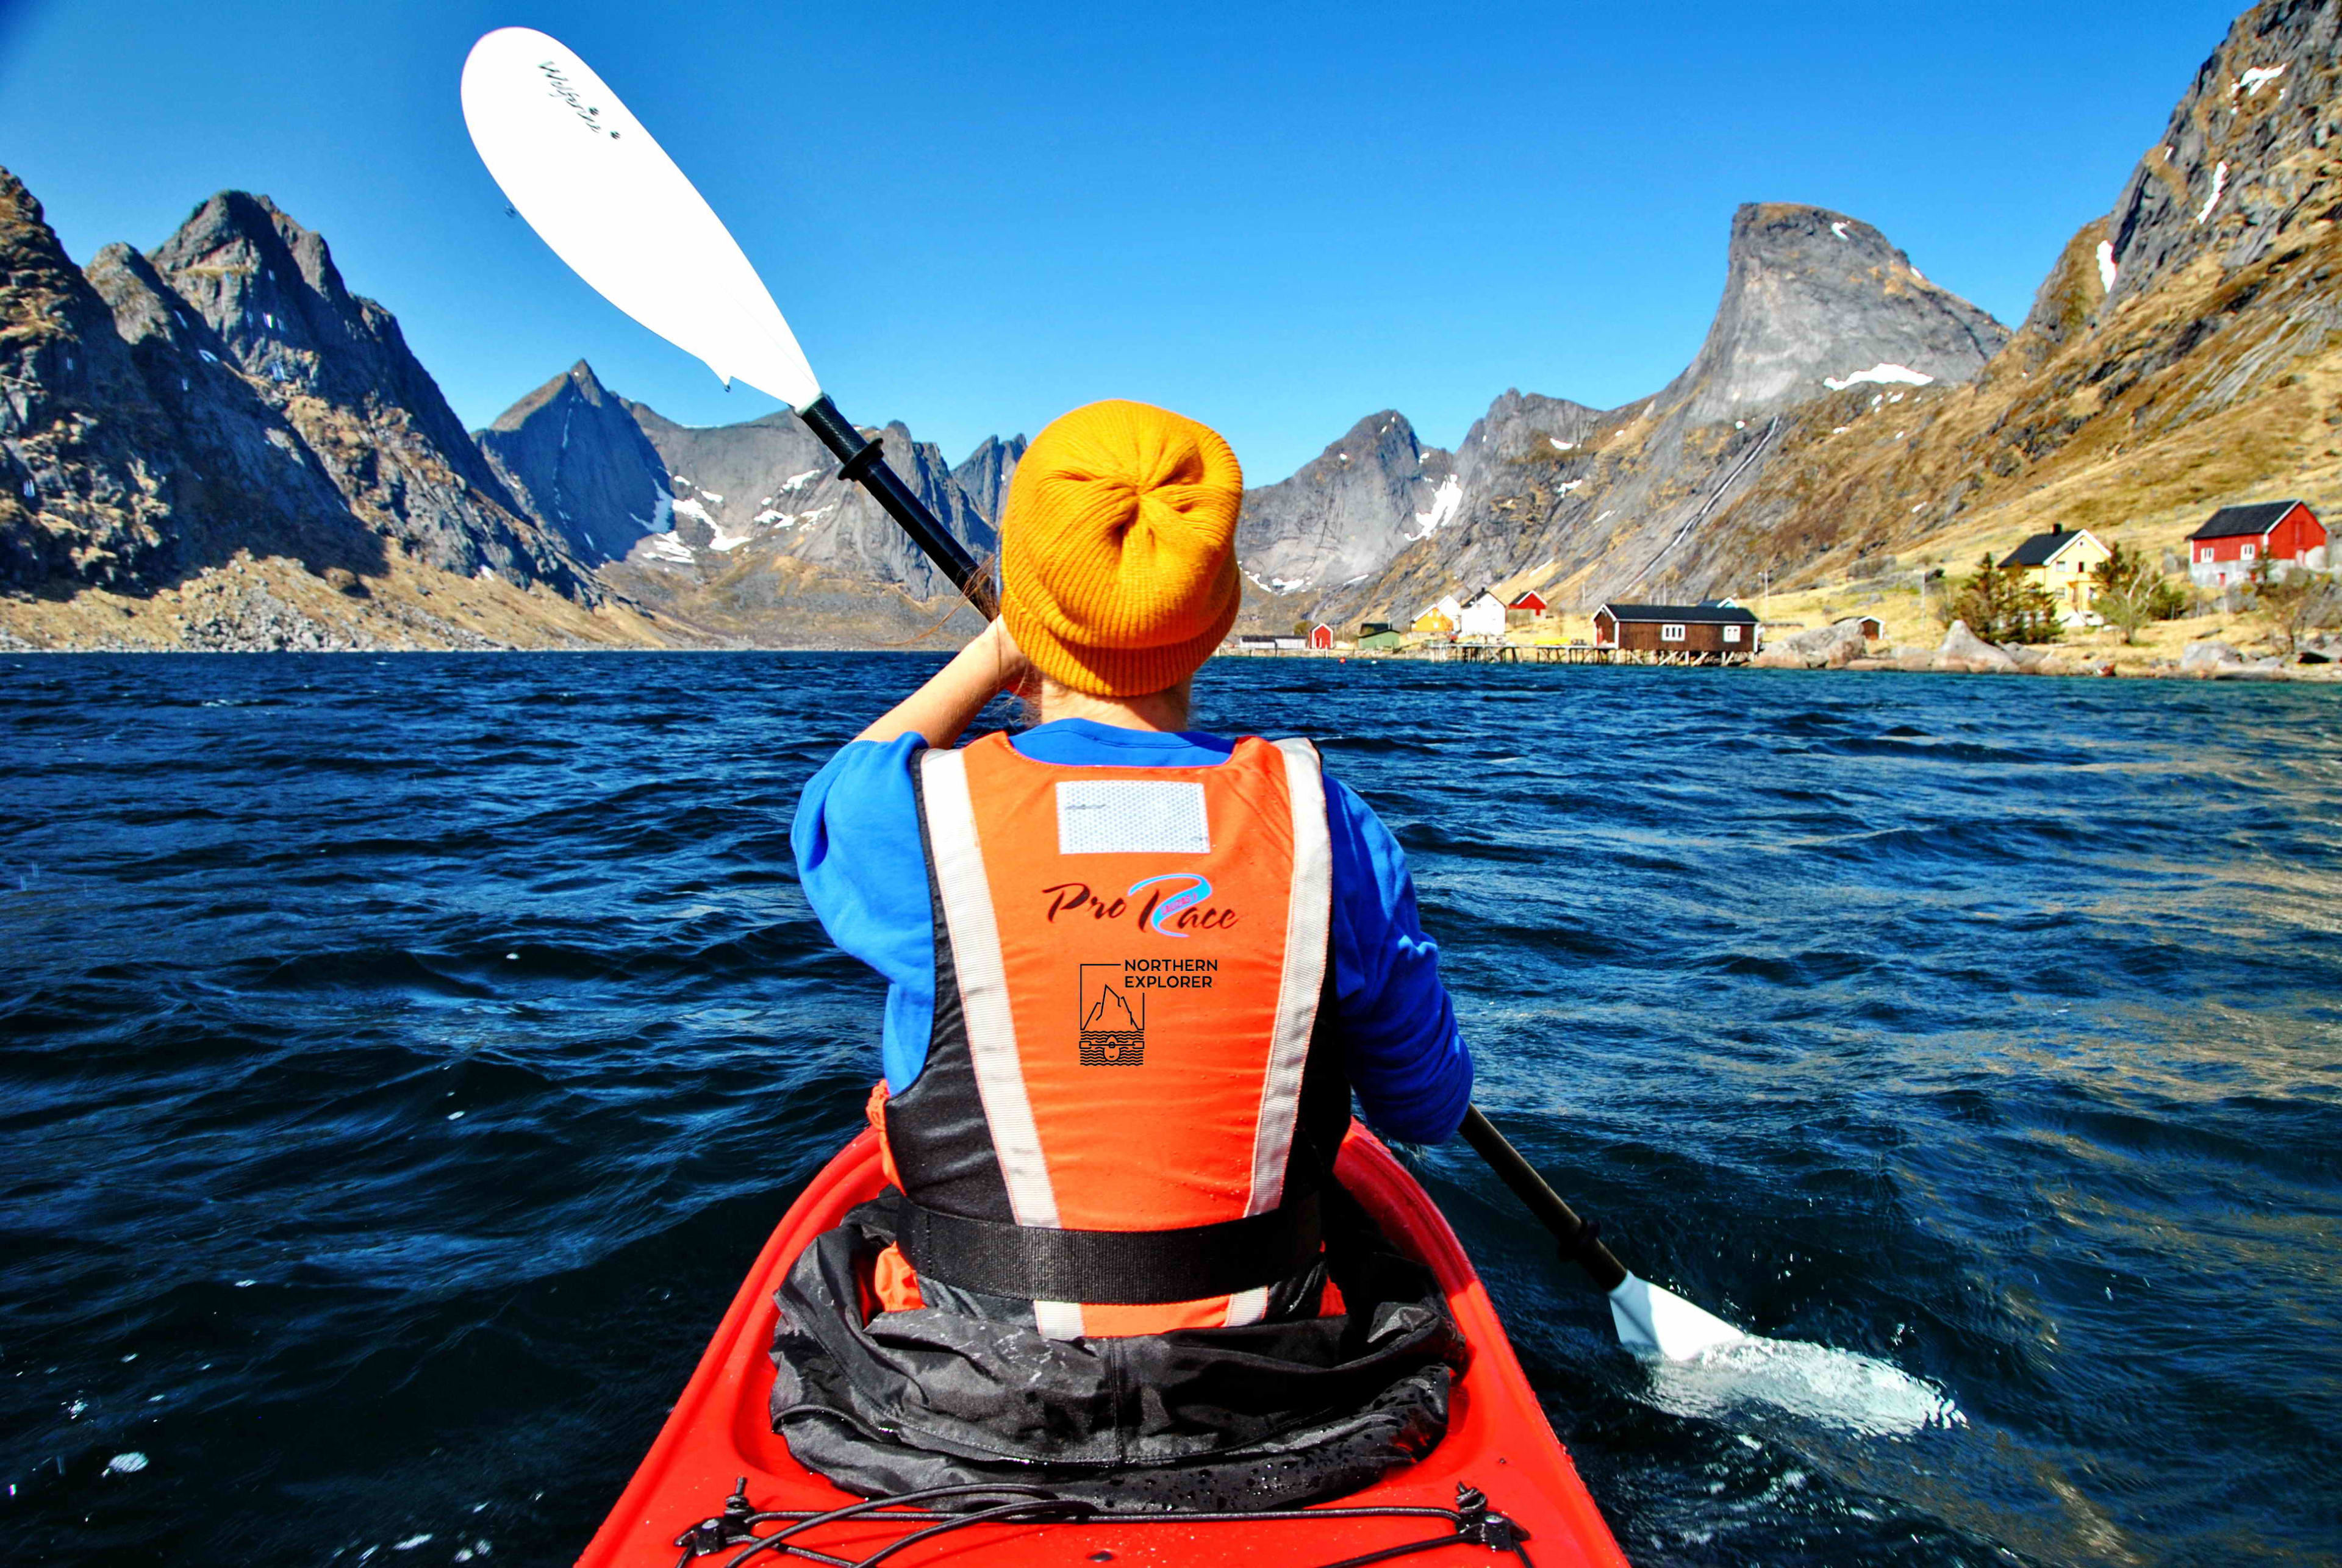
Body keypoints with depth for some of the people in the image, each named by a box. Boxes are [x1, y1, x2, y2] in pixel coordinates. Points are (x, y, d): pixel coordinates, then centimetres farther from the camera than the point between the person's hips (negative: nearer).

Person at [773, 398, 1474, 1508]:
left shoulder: (920, 822, -20)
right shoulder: (1326, 825, -16)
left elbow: (827, 814, 9)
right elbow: (1430, 1112, -2)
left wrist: (992, 656, 13)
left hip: (964, 1412, 0)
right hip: (1268, 1401, 2)